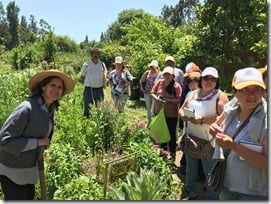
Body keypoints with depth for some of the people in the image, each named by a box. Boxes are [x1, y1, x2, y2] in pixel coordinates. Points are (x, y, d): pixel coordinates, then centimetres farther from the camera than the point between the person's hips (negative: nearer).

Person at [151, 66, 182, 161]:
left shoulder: (176, 86, -12)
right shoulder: (159, 82, -1)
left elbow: (179, 100, -16)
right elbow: (152, 92, 5)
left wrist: (168, 100, -24)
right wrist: (156, 98, -15)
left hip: (171, 114, -4)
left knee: (171, 134, 5)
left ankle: (172, 154, 21)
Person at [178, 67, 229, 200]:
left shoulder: (220, 95, -8)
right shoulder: (194, 93, 10)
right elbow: (181, 109, 13)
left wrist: (202, 120, -24)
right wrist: (183, 115, -10)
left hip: (209, 140, -6)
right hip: (191, 137, 6)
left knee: (209, 171, 5)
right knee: (190, 165, 21)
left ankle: (211, 197, 24)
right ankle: (190, 190, 41)